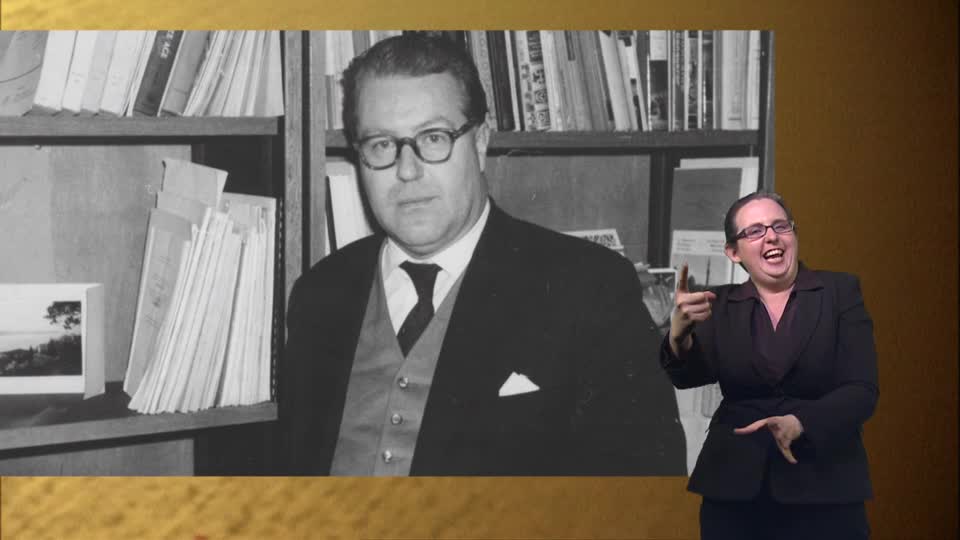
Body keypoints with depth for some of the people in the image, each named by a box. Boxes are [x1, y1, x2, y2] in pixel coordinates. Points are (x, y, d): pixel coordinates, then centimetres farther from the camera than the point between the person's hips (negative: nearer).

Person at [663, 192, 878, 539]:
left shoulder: (840, 291, 1)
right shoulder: (720, 304, 7)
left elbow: (862, 389, -5)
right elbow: (687, 377, -8)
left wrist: (800, 424, -22)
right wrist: (679, 332, -29)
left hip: (823, 488, -2)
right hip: (733, 489, 2)